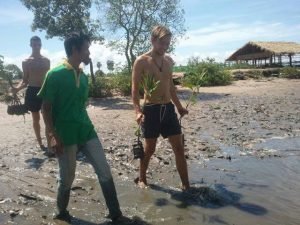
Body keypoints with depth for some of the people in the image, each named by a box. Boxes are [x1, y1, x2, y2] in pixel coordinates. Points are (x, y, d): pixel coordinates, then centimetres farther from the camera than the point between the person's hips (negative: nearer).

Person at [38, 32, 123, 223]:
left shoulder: (83, 76, 10)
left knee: (105, 172, 4)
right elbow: (46, 107, -8)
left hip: (87, 131, 6)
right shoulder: (55, 74, -9)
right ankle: (62, 212, 34)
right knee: (67, 178, 7)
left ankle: (116, 214, 16)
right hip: (66, 135, -6)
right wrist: (53, 135, -14)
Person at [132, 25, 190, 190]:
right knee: (149, 149, 8)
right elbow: (135, 89, -9)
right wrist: (138, 111, -22)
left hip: (169, 109, 5)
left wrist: (179, 107, 21)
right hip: (151, 110, -5)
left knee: (179, 148, 4)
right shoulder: (141, 61, -7)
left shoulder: (169, 61, 9)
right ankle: (142, 179, 31)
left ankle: (186, 186, 14)